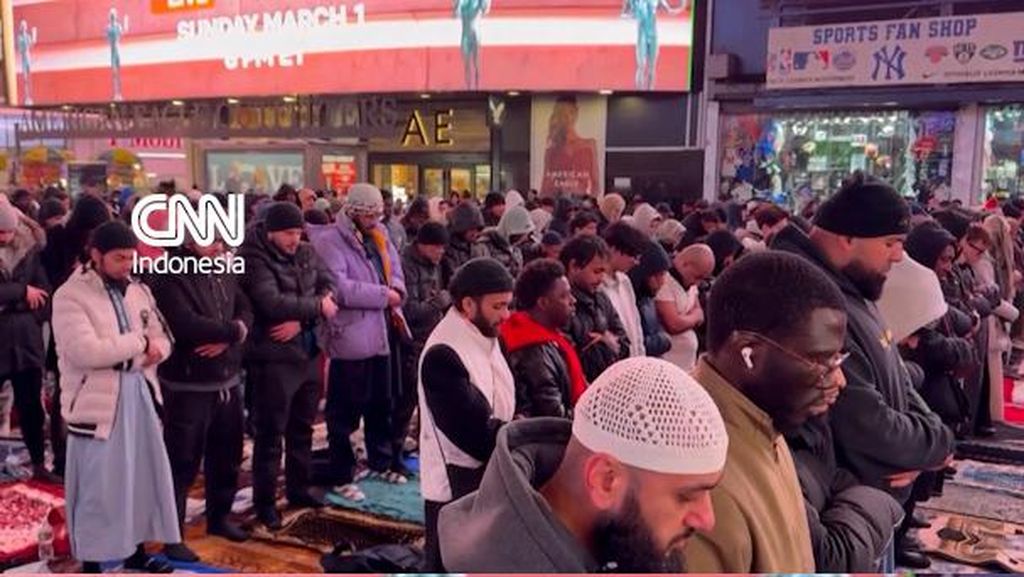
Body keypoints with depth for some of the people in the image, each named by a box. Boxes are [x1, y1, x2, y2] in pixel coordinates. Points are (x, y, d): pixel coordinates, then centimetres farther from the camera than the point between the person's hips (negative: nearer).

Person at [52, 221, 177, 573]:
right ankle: (91, 563, 16)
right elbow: (85, 351, -22)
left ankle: (136, 550, 31)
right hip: (97, 400, -6)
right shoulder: (70, 296, -10)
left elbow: (162, 339, 14)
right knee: (98, 485, 1)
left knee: (143, 474, 14)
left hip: (138, 393, 6)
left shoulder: (137, 290, 10)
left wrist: (151, 350, -10)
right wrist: (138, 342, -12)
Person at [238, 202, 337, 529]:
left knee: (302, 428, 18)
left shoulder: (306, 253, 8)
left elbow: (330, 287, 1)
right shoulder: (254, 260, -14)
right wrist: (316, 307, -15)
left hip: (308, 352, 7)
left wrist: (302, 318, -15)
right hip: (273, 358, -7)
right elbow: (273, 303, -26)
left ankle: (299, 489, 32)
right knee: (270, 433, 1)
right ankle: (264, 501, 13)